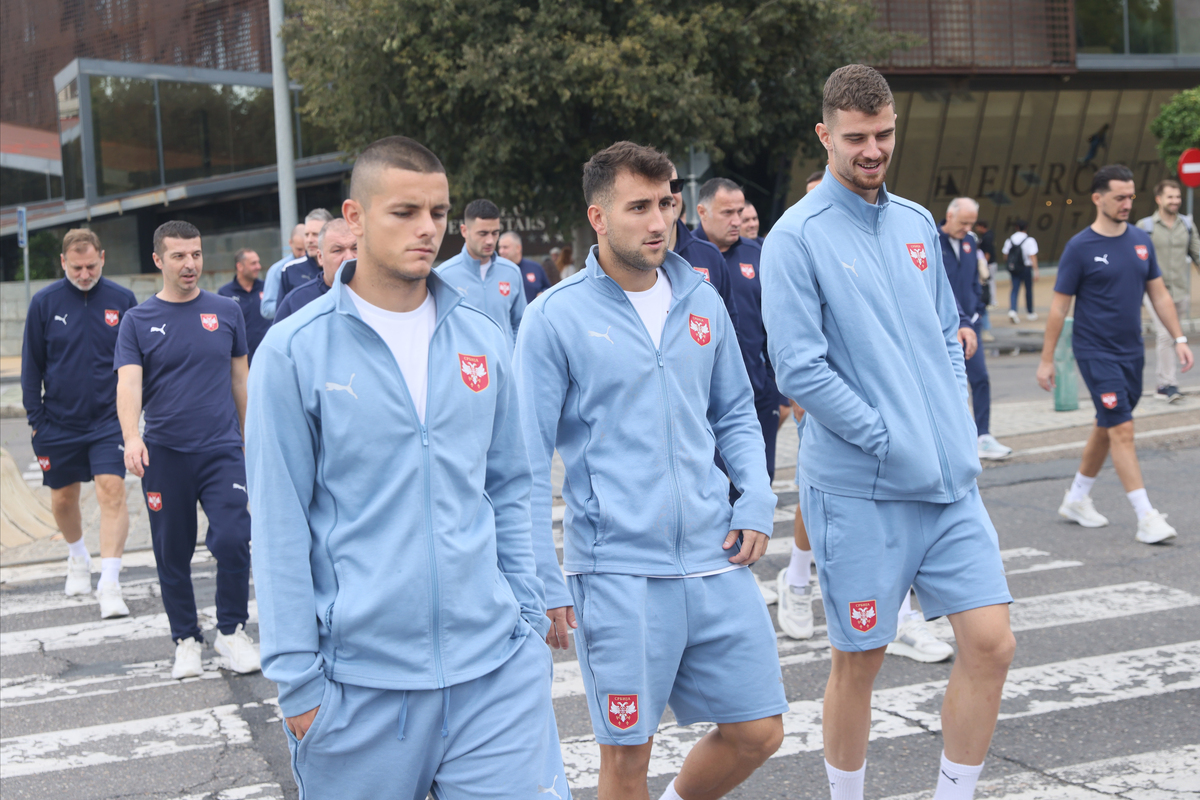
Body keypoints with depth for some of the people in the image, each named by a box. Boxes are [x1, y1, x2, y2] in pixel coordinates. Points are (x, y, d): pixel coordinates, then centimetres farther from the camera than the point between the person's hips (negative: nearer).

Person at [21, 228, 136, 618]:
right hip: (58, 421, 2)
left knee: (112, 491, -15)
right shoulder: (44, 303, -2)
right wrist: (35, 418, 2)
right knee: (63, 498, 14)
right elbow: (32, 364, 5)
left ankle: (110, 584, -13)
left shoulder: (122, 300, -3)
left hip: (109, 418, -2)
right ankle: (77, 558, 42)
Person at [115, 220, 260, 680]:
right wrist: (131, 437, -27)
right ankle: (186, 639, 24)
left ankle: (232, 631, 7)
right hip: (164, 455, 0)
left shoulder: (226, 312, 7)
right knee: (173, 554, 7)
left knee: (233, 540, -13)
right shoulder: (138, 321, 2)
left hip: (222, 449, 0)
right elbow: (128, 383, -10)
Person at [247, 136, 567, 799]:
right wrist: (297, 679, -6)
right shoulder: (294, 351, -5)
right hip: (359, 681, -3)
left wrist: (530, 618, 10)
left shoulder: (482, 339, 7)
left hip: (496, 669, 3)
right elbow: (279, 525, -4)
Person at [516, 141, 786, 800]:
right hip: (616, 571, -5)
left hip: (715, 560, 5)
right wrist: (543, 583, -8)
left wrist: (757, 499, 2)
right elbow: (527, 463, -5)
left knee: (758, 731, 9)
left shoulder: (702, 302, 8)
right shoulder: (555, 318, -6)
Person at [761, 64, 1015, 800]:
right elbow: (799, 370, -14)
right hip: (860, 489, -5)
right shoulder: (798, 237, -8)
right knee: (860, 661, 5)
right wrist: (889, 439, -13)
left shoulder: (918, 223, 12)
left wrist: (957, 430, 5)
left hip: (950, 480, 6)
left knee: (991, 643, 2)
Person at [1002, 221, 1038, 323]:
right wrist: (1036, 271, -14)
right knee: (1029, 289, 11)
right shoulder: (1029, 240, -11)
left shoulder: (1009, 240, 2)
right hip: (1026, 268, -3)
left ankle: (1012, 310, -18)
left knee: (1015, 289, 4)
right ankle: (1030, 313, 23)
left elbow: (1005, 254, 5)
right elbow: (1033, 257, -16)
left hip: (1014, 268, 3)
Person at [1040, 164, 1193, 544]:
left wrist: (1179, 338, 5)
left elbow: (1159, 294, 13)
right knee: (1122, 431, -10)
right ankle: (1146, 518, -9)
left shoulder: (1141, 240, 6)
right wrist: (1046, 360, -6)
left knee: (1106, 428, 15)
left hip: (1132, 352, 6)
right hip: (1096, 353, -6)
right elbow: (1059, 306, -7)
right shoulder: (1080, 247, -10)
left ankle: (1077, 498, 31)